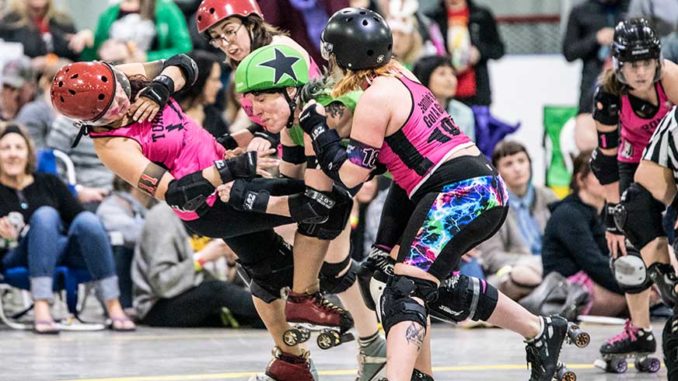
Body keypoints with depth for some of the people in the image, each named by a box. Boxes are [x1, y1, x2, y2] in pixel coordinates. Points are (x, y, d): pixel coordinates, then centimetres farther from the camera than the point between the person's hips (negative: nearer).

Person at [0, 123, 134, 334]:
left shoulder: (49, 183, 22)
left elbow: (77, 214, 15)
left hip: (62, 253, 3)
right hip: (18, 258, -3)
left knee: (87, 220, -27)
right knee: (45, 214, -31)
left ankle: (114, 308, -30)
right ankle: (41, 309, -45)